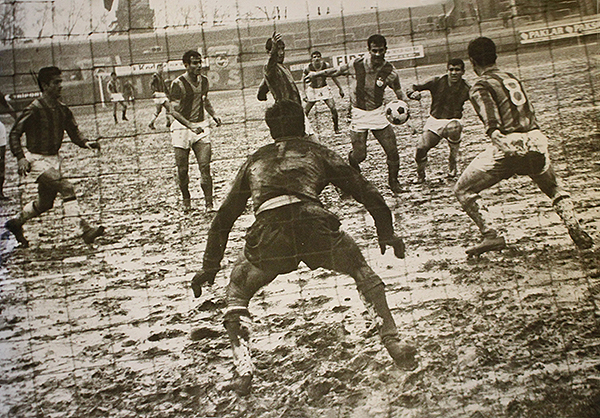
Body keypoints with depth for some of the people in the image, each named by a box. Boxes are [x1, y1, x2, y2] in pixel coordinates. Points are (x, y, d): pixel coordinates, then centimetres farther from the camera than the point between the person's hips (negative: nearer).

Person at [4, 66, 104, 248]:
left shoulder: (62, 109, 4)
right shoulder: (34, 109, -15)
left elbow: (73, 130, 9)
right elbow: (15, 133, -11)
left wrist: (85, 143, -12)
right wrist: (20, 158, -21)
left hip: (54, 159, 8)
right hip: (37, 160, -8)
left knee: (46, 203, 16)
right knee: (66, 187, -23)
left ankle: (16, 223, 39)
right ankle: (84, 230, -22)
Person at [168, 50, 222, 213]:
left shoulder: (203, 81, 8)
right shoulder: (178, 84, -11)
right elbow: (173, 110, -16)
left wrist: (213, 115, 10)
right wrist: (190, 125, -27)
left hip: (201, 126, 4)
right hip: (182, 128, -4)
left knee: (205, 166, -8)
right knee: (182, 169, 3)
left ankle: (209, 204, -6)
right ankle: (186, 199, 26)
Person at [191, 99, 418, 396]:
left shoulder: (254, 161, 34)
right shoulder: (316, 152, 29)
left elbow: (224, 217, 34)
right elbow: (364, 190, 27)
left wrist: (210, 267, 39)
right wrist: (386, 233, 37)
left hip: (269, 231, 1)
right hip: (312, 221, 0)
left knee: (237, 291, 27)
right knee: (362, 272, 28)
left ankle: (243, 371, 12)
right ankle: (394, 345, 17)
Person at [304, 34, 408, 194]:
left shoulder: (389, 72, -8)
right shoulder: (357, 65, -11)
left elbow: (399, 92, 3)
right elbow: (336, 71, 6)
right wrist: (316, 74, 16)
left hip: (378, 113, 1)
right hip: (359, 114, -1)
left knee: (392, 151, -4)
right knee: (359, 155, -5)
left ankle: (393, 181, 21)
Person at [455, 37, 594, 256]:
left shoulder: (480, 87, 2)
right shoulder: (512, 78, 22)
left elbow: (493, 125, -15)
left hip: (509, 146, -6)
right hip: (536, 139, 6)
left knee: (463, 190, 8)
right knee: (554, 188, 29)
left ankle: (491, 236, 0)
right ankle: (575, 230, 10)